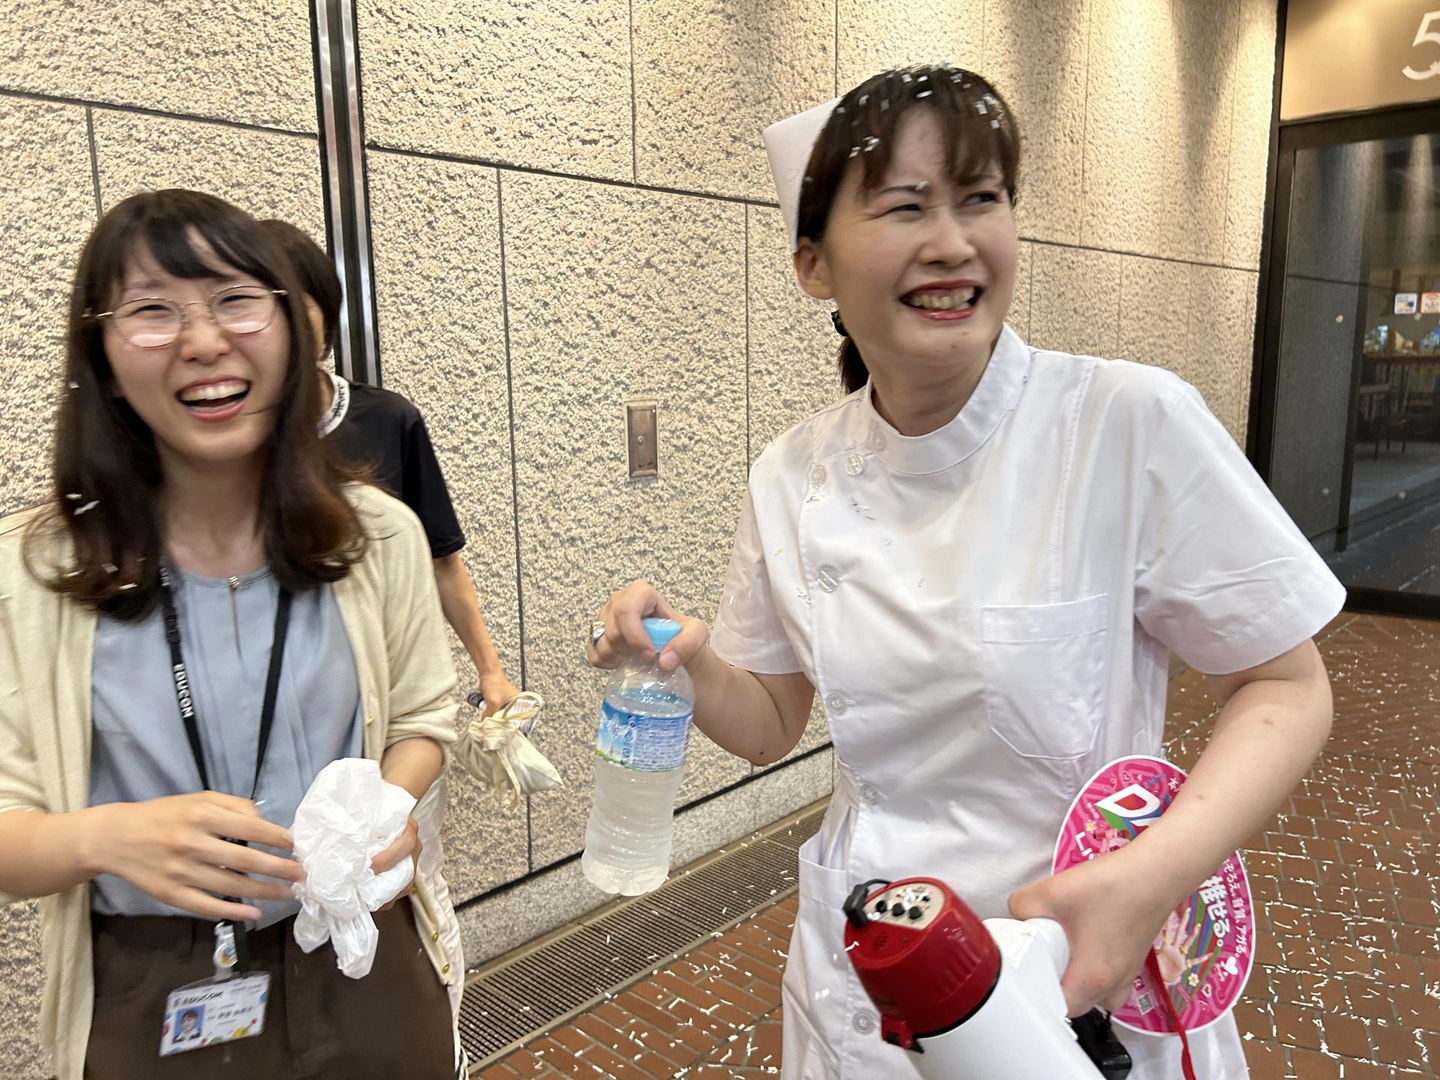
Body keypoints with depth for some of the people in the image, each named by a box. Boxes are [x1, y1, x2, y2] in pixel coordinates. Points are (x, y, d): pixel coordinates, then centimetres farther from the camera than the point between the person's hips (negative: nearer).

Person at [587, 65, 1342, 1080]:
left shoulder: (1134, 424, -18)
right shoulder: (792, 478, -6)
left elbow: (1285, 687, -10)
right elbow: (770, 720, 4)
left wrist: (1148, 880, -25)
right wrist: (683, 660, -16)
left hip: (1089, 978, -2)